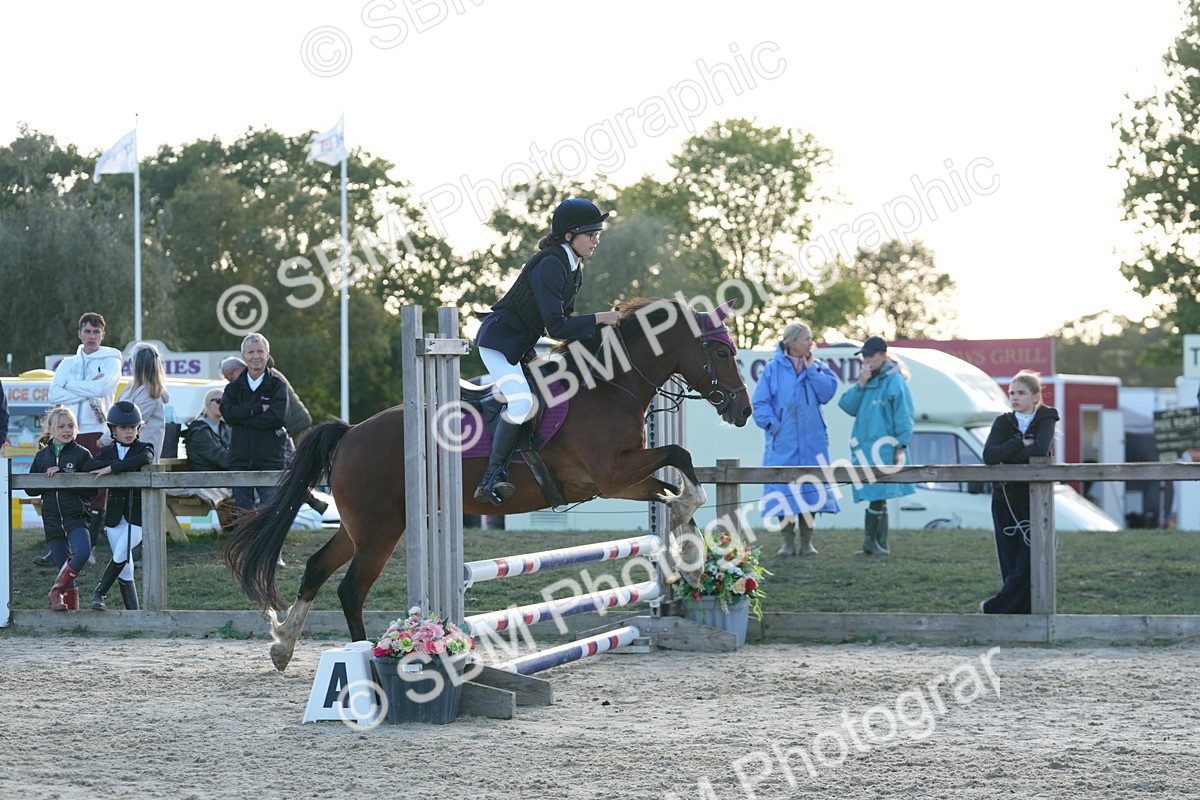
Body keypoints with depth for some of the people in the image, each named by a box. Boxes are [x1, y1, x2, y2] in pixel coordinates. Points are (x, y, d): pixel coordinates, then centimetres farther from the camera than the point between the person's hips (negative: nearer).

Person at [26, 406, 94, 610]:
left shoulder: (82, 454, -1)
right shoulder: (42, 456, 9)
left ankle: (57, 591, -10)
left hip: (76, 515, -3)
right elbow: (30, 488, 10)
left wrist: (64, 477, -16)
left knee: (83, 552, -27)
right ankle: (71, 607, 11)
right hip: (52, 518, 3)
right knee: (64, 566, 1)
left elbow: (91, 490, -7)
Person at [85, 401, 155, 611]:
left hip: (138, 513, -3)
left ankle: (99, 593, 4)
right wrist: (124, 466, -20)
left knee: (120, 556, -14)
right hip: (115, 513, 3)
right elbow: (89, 466, -11)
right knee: (124, 564, 3)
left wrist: (112, 468, -24)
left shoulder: (144, 448, 1)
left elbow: (144, 458, -25)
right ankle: (132, 610, 8)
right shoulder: (107, 451, 8)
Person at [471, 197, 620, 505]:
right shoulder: (550, 265, -23)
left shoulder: (575, 268, 8)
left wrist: (593, 332, 3)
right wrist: (597, 319, -19)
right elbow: (556, 326, -26)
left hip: (524, 346, 11)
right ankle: (492, 479, -20)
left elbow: (564, 318, 16)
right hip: (500, 339, -11)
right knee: (521, 401, -26)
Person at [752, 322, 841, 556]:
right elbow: (760, 403, -1)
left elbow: (827, 393, -6)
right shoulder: (773, 369, 0)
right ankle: (788, 543, 6)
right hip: (783, 443, -2)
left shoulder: (817, 367, 8)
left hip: (811, 441, 2)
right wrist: (772, 423, -13)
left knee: (810, 489, 4)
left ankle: (807, 542, 12)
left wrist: (811, 370, -7)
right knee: (784, 491, -2)